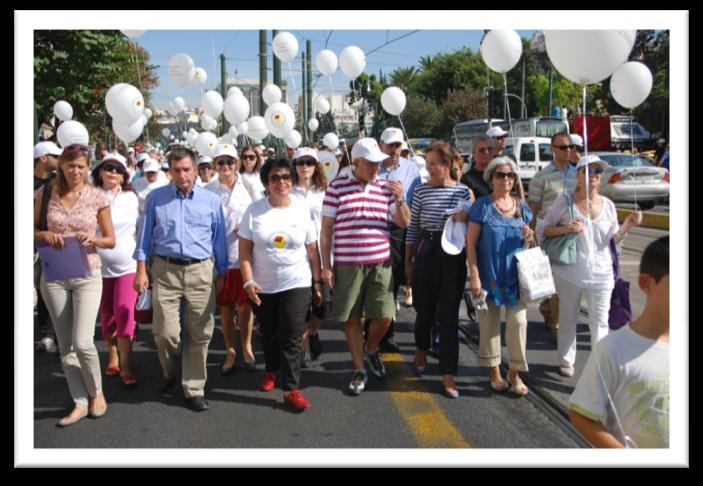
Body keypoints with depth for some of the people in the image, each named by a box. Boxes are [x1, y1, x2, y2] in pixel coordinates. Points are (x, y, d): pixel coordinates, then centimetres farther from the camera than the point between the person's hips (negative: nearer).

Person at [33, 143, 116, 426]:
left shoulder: (97, 198, -3)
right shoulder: (45, 194, 0)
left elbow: (111, 240, 4)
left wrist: (92, 239, -16)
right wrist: (45, 235, -12)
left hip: (87, 276, -2)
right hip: (54, 276, 2)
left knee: (82, 342, -12)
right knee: (66, 346, 8)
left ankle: (96, 392, 14)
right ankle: (80, 402, 20)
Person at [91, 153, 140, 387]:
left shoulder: (131, 198, 4)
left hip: (127, 264, 0)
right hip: (100, 264, 1)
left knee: (124, 312, -10)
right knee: (107, 315, 11)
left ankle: (126, 366, -2)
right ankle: (113, 357, 30)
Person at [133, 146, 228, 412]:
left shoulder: (211, 200, 6)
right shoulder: (155, 198, 5)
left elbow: (219, 240, 10)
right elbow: (145, 235, 8)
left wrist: (221, 275, 10)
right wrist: (141, 270, 3)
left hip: (201, 271, 1)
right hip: (165, 270, 0)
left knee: (199, 333, 3)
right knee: (165, 332, -3)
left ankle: (194, 388, 16)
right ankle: (170, 373, 28)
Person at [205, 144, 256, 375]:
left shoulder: (247, 187, 1)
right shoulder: (208, 191, 0)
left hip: (244, 253, 0)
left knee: (245, 305, 6)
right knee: (225, 307, 8)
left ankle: (247, 348, 24)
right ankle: (230, 352, 21)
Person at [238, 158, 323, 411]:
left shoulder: (302, 209, -2)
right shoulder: (255, 210, -4)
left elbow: (312, 250, 3)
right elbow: (245, 249, -3)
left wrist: (318, 281, 4)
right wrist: (248, 281, -12)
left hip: (296, 285, -1)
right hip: (262, 286, 1)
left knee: (292, 338, -6)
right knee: (270, 334, 18)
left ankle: (291, 389, 0)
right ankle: (272, 370, 43)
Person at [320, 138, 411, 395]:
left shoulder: (386, 187, 6)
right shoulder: (337, 187, -3)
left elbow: (404, 223, 9)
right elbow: (326, 228, -1)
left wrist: (400, 199, -10)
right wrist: (326, 265, -3)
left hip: (381, 262, 3)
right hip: (347, 264, -2)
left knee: (384, 316, 2)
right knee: (352, 318, 6)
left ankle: (371, 349, 33)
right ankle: (359, 370, 21)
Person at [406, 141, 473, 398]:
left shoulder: (464, 191, 1)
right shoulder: (421, 191, 1)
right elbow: (413, 228, 5)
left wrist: (463, 220, -15)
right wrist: (407, 262, 6)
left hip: (454, 256, -1)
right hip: (426, 254, 1)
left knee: (449, 314, 0)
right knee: (425, 308, 13)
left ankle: (448, 374, 4)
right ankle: (421, 350, 43)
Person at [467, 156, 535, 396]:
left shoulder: (522, 207, 8)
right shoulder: (482, 206, -4)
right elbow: (471, 243, -6)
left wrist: (530, 237, -5)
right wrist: (475, 277, -12)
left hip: (516, 276, 3)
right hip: (489, 275, -3)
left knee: (518, 322, -1)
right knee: (490, 323, 5)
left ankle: (514, 372, 14)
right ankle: (494, 371, 21)